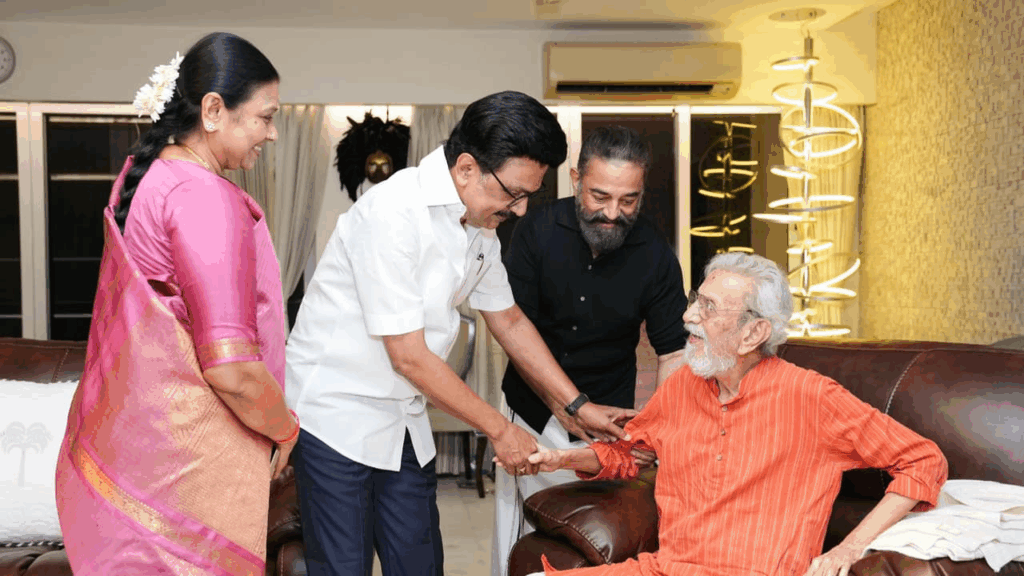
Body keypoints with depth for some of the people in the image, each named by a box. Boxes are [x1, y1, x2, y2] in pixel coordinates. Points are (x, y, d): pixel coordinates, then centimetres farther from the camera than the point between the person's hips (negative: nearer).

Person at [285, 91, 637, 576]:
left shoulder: (481, 226, 2)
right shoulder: (394, 213, -24)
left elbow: (508, 321, 16)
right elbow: (409, 357, -22)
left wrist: (579, 406, 12)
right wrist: (499, 429, -13)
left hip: (403, 421, 8)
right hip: (336, 413, -7)